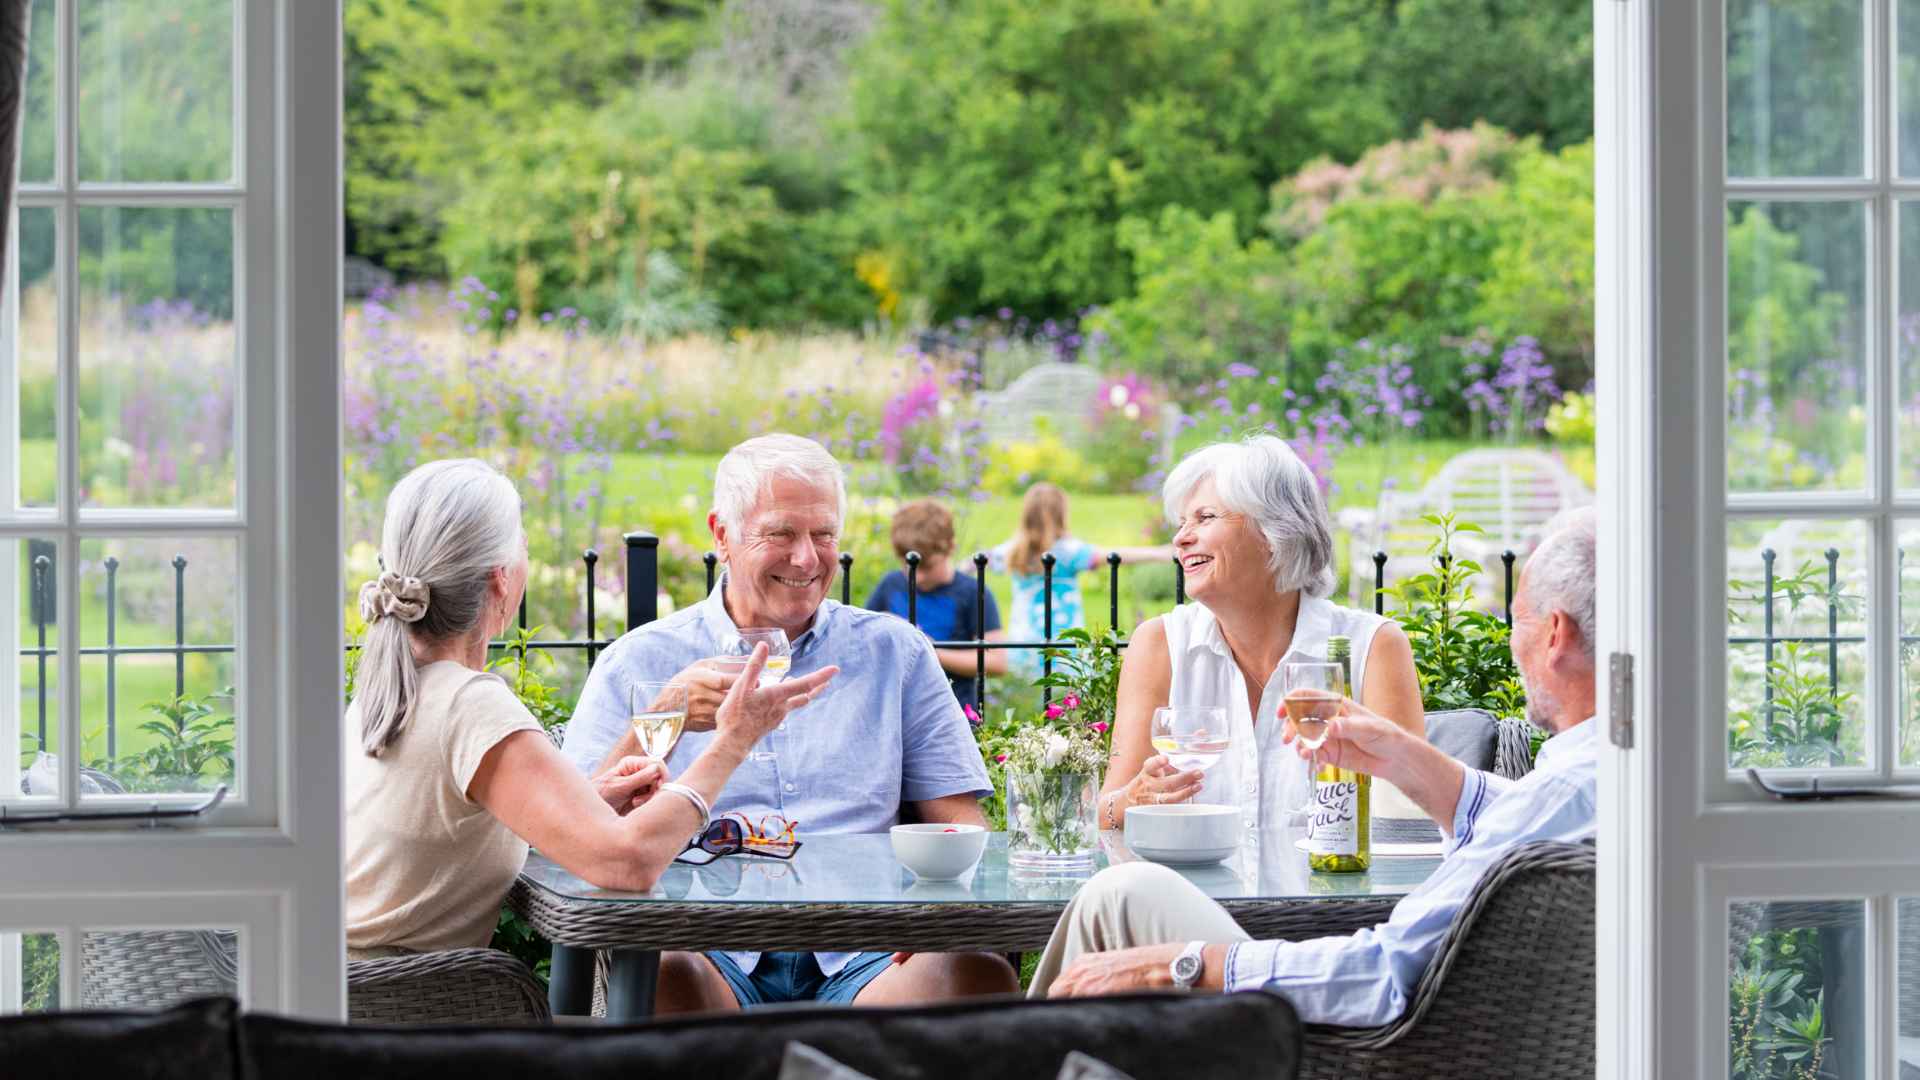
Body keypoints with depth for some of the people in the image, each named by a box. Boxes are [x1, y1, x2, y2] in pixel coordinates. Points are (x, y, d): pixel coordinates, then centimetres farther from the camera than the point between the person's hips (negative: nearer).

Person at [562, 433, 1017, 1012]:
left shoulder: (894, 652, 19)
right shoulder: (638, 663, 13)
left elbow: (959, 823, 13)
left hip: (858, 953, 2)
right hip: (709, 946, -2)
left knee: (982, 972, -30)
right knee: (666, 974, -37)